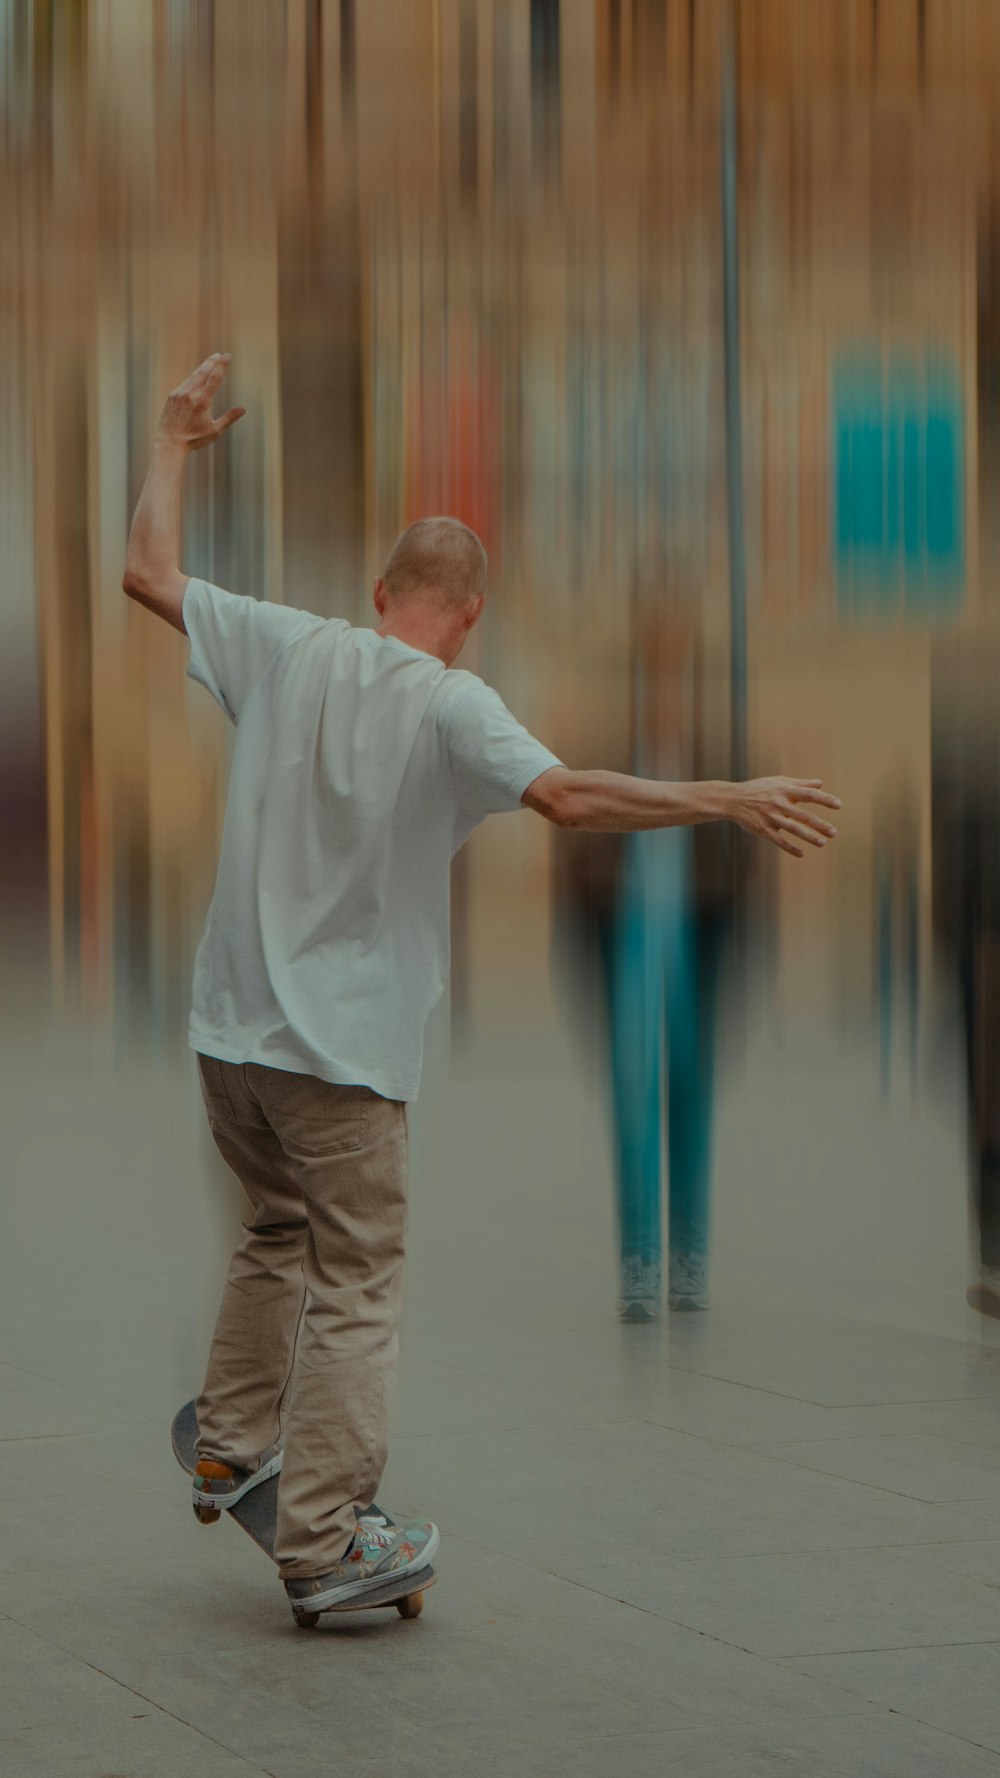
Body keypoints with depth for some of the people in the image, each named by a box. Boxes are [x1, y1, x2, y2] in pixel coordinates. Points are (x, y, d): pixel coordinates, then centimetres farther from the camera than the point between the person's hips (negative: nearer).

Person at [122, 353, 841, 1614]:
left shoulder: (288, 648, 2)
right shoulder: (447, 703, -12)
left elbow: (149, 574, 10)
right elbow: (567, 795, -26)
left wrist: (175, 444, 23)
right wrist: (729, 802, -21)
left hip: (230, 1031, 6)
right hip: (340, 1049, -6)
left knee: (278, 1235, 26)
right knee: (354, 1283, 2)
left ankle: (231, 1450, 32)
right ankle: (322, 1542, 2)